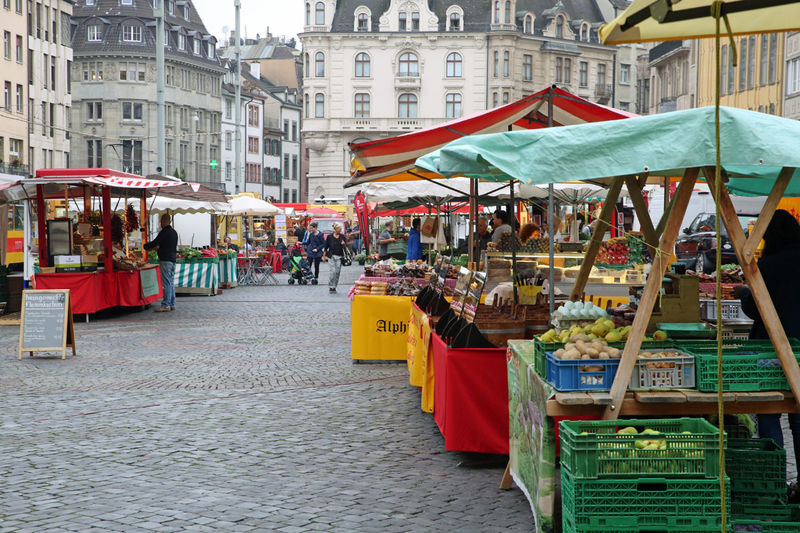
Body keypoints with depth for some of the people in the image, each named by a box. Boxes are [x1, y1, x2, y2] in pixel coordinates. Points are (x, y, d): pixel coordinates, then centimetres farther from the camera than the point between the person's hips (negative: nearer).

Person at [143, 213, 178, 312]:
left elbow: (155, 243, -13)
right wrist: (158, 247, 35)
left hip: (165, 260, -9)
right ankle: (172, 304, 13)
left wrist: (146, 246, 5)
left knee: (166, 283, -9)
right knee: (170, 282, 12)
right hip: (173, 259, 9)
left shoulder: (164, 232, -12)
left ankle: (166, 305, -11)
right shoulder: (174, 232, 15)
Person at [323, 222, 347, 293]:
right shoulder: (330, 237, 0)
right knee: (333, 270, -13)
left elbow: (345, 247, 8)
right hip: (332, 256, -3)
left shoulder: (342, 237, 6)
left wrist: (344, 244, -14)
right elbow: (326, 247, 6)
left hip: (339, 256, 3)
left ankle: (334, 286, 13)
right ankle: (330, 286, -7)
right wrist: (324, 255, 5)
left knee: (338, 271, 2)